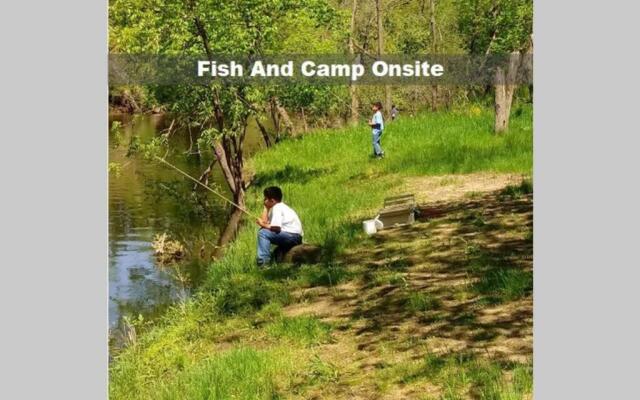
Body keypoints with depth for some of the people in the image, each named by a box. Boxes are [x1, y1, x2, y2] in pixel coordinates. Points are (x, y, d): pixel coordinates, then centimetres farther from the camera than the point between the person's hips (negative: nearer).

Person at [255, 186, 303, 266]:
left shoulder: (277, 208, -10)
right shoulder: (279, 206, 19)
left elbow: (276, 228, -22)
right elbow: (265, 221, 11)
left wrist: (263, 225, -8)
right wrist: (266, 208, 12)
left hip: (293, 236, -11)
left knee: (262, 233, -18)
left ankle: (263, 262, -21)